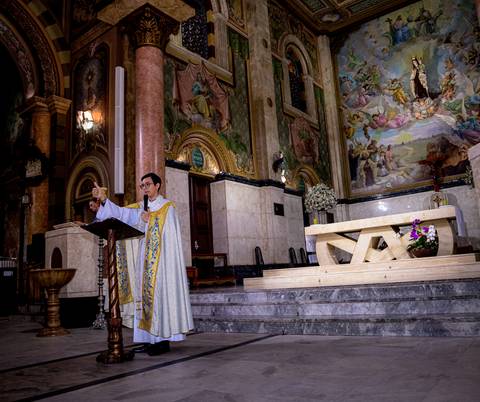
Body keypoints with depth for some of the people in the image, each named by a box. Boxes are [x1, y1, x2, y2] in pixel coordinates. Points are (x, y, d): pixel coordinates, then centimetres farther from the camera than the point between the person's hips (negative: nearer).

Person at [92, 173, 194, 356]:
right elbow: (122, 212, 0)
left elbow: (169, 233, -6)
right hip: (145, 260, 6)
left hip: (160, 260, -6)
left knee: (159, 295, -8)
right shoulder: (140, 207, 16)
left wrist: (149, 220, -10)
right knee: (145, 296, 4)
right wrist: (104, 199, -12)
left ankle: (163, 340, -4)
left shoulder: (167, 207, 2)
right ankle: (150, 340, 9)